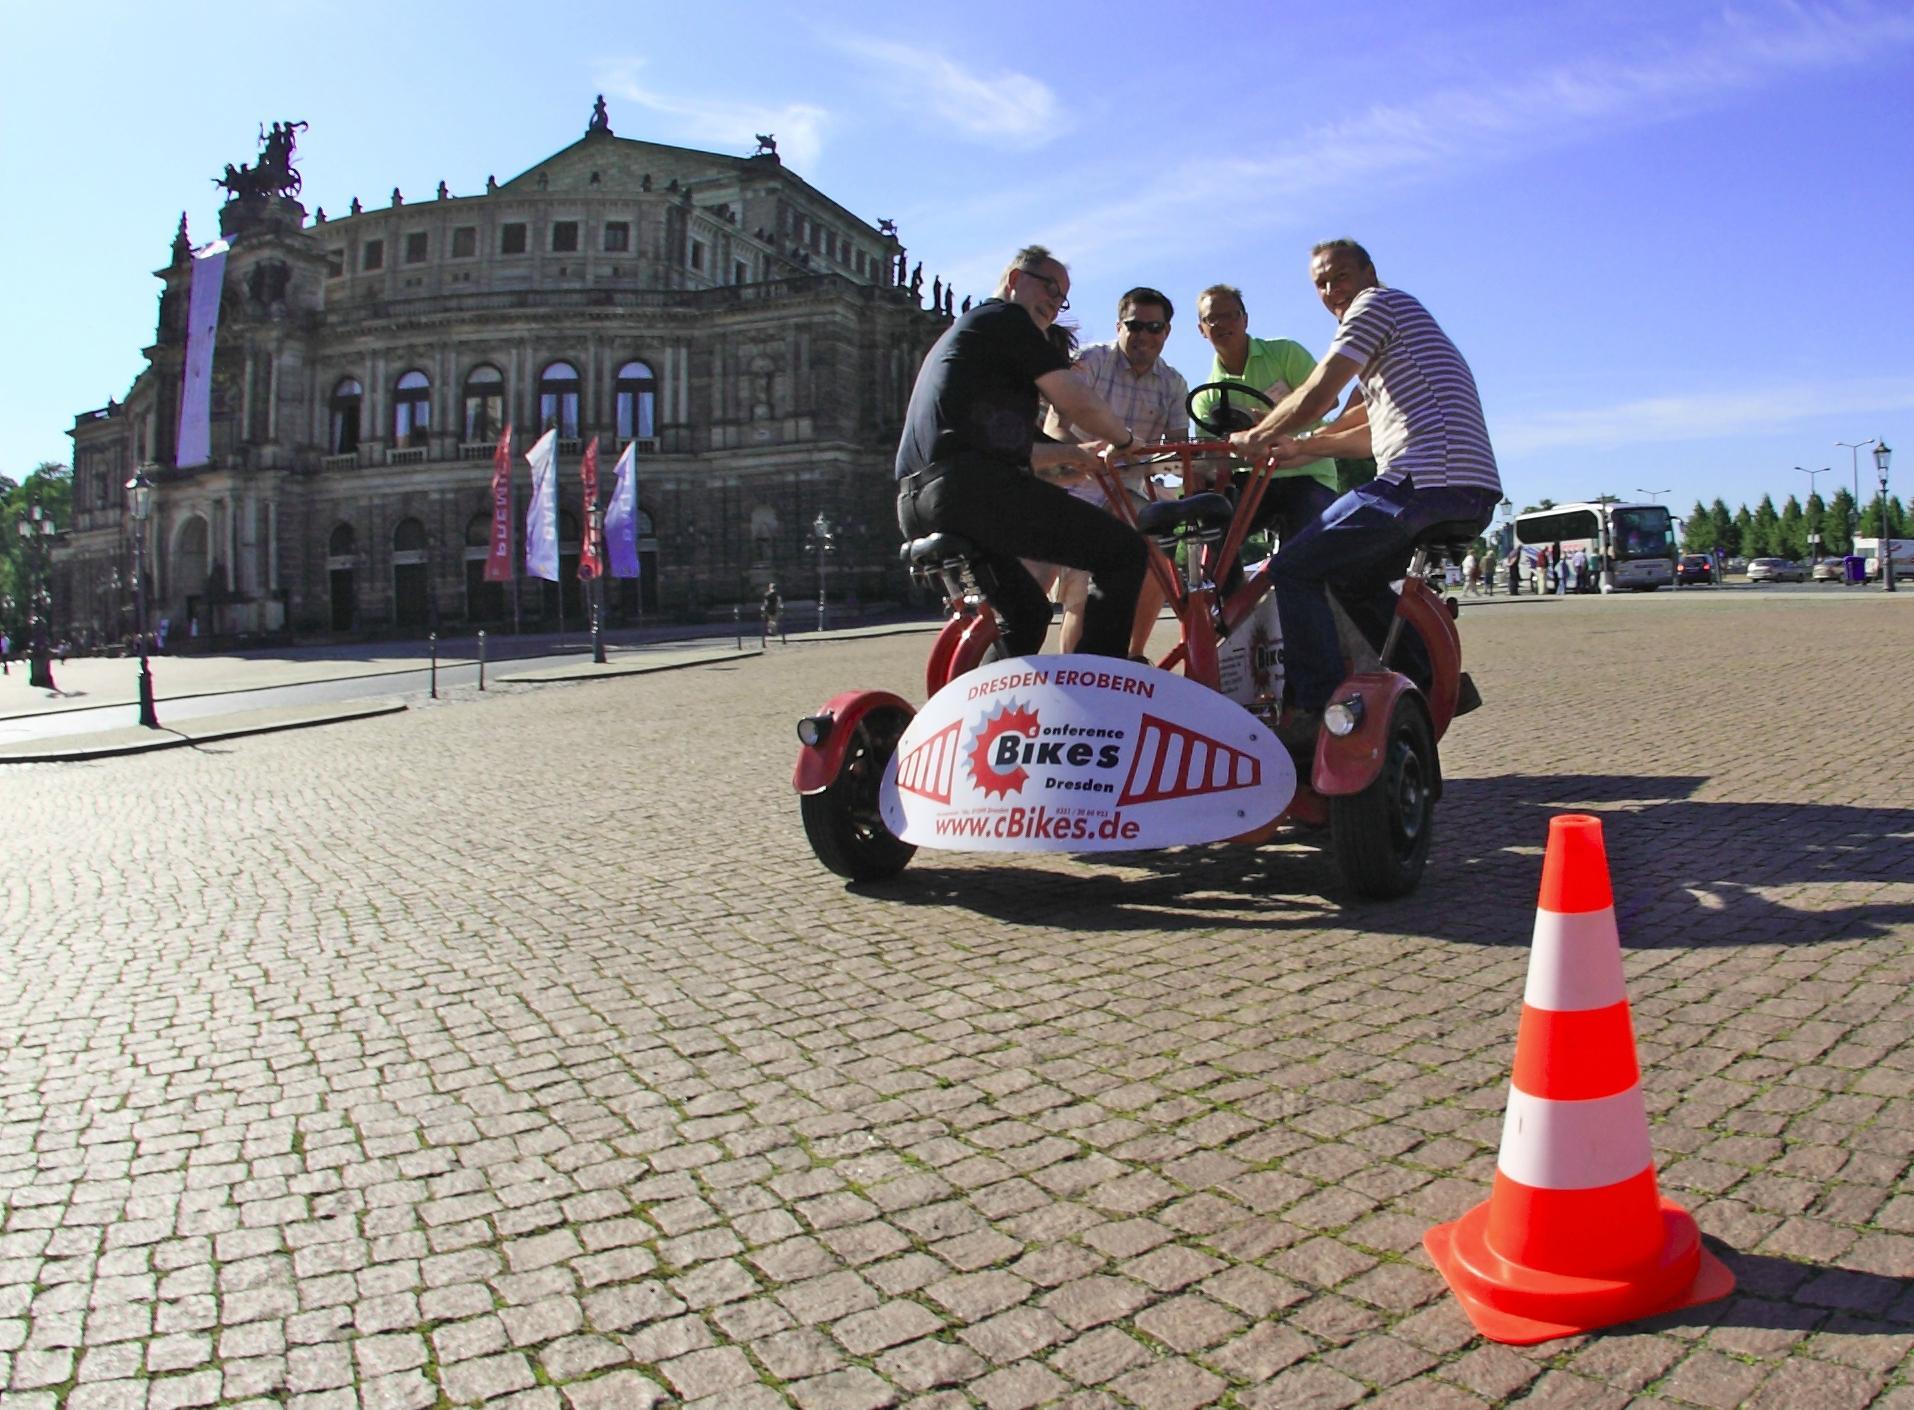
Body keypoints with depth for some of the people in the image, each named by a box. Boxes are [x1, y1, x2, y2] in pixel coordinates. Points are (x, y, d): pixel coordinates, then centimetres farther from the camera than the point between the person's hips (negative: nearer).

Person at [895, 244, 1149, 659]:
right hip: (972, 488, -10)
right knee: (1125, 551, -7)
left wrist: (1057, 454, 47)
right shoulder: (1005, 318, 5)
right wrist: (1123, 439, 14)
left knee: (1028, 611, 26)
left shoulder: (958, 333, 35)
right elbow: (1077, 402, -4)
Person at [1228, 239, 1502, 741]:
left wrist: (1254, 437, 9)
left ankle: (1319, 709, -12)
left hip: (1421, 483, -10)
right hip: (1472, 497, 10)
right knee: (1352, 574, 26)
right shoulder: (1406, 323, 32)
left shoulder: (1377, 303, 2)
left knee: (1293, 569, -7)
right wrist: (1304, 447, 30)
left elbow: (1314, 398, -6)